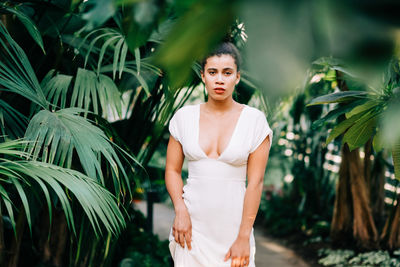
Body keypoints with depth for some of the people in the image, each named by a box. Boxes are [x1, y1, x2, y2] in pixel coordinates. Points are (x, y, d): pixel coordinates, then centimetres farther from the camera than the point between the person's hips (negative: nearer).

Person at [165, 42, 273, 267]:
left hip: (232, 223, -1)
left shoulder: (254, 120, -4)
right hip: (193, 222, 1)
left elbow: (255, 182, -7)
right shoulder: (184, 116, 3)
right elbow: (173, 170, 7)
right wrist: (180, 210, -9)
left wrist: (243, 237, -10)